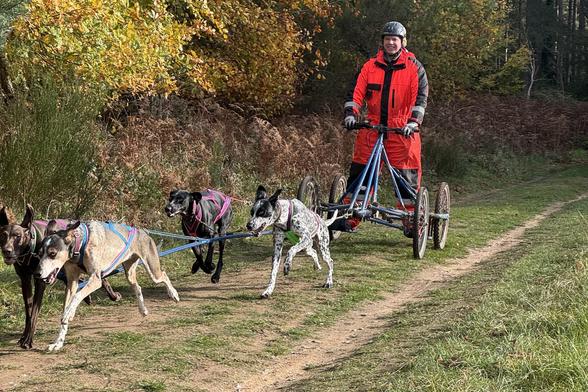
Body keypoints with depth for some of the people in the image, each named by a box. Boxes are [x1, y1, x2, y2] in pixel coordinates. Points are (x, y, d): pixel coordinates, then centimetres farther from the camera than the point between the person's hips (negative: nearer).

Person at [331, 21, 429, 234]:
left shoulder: (414, 68, 1)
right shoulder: (371, 66, 8)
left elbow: (421, 97, -7)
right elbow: (356, 92, 4)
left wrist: (413, 121, -21)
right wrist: (351, 113, -12)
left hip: (403, 130, -2)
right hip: (372, 127, 2)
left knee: (407, 176, -1)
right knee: (359, 172, -1)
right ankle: (350, 218, 4)